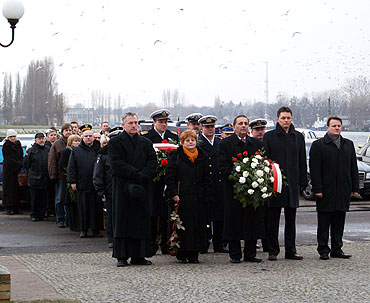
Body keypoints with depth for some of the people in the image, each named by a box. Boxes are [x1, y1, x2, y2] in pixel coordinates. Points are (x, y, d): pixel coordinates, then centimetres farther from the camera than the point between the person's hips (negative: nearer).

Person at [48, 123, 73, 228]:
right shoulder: (57, 144, 0)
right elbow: (52, 160, -1)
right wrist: (53, 174, -8)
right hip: (61, 175, -2)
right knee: (60, 199, 2)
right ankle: (60, 220, 9)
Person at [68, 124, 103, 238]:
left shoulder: (99, 150, 10)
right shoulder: (76, 151, 8)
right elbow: (71, 168, 6)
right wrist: (72, 181, -3)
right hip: (82, 185, -1)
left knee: (97, 207, 2)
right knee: (83, 207, 1)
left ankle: (96, 229, 9)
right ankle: (84, 230, 8)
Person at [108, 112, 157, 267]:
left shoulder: (146, 143, 14)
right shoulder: (115, 142, 1)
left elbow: (152, 161, 4)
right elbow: (116, 163, -9)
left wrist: (143, 176, -13)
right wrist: (136, 174, -16)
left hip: (141, 187, 4)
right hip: (123, 187, -4)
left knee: (141, 220, 3)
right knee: (122, 220, -3)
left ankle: (138, 255, 8)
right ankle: (122, 256, 1)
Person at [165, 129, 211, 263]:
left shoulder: (202, 157, 12)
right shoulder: (176, 156, 2)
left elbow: (206, 179, 14)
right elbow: (170, 176, -3)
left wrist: (205, 195, 4)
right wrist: (173, 193, -12)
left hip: (199, 198, 3)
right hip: (181, 197, -3)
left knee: (198, 226, 2)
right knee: (182, 226, -3)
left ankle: (193, 254, 8)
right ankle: (182, 254, 5)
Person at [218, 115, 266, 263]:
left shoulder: (257, 144, 13)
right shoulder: (225, 143, 1)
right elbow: (223, 166, -6)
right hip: (233, 188, -3)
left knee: (253, 221, 4)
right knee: (234, 222, -1)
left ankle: (250, 254, 12)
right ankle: (235, 255, 7)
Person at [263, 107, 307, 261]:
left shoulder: (298, 137, 10)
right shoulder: (269, 136, 1)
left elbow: (302, 161, 11)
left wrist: (302, 182, 4)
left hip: (292, 183, 3)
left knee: (291, 219, 7)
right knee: (273, 220, 1)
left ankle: (290, 251, 13)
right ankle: (273, 251, 7)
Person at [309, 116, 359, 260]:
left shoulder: (348, 144, 14)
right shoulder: (318, 145, 0)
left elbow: (353, 167, 15)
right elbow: (314, 169, -6)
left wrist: (355, 188, 8)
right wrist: (317, 189, -13)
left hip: (343, 192, 4)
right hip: (326, 191, -4)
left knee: (339, 222, 8)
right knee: (324, 223, 1)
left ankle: (337, 249, 15)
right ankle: (323, 250, 6)